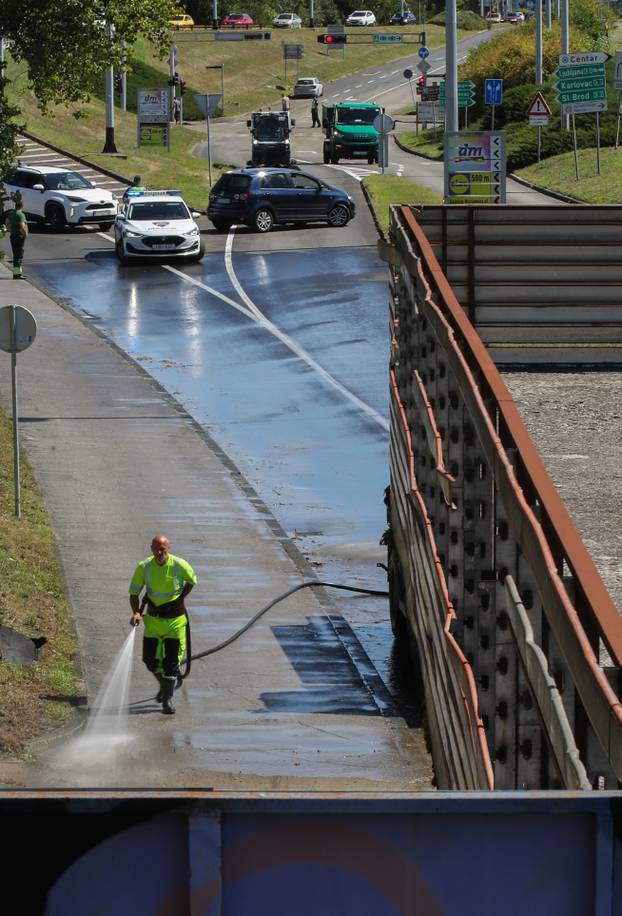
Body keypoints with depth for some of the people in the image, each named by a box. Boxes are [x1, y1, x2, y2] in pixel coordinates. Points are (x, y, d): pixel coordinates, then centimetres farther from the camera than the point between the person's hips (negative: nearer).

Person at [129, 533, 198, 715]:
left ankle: (167, 699, 8)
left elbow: (192, 581, 9)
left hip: (175, 618, -2)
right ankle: (165, 684, 33)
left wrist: (180, 598, 1)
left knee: (171, 660, -3)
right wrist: (136, 612, -20)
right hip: (153, 617, 2)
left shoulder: (180, 565, -13)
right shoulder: (144, 567, -10)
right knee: (150, 659, 3)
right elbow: (134, 593, -4)